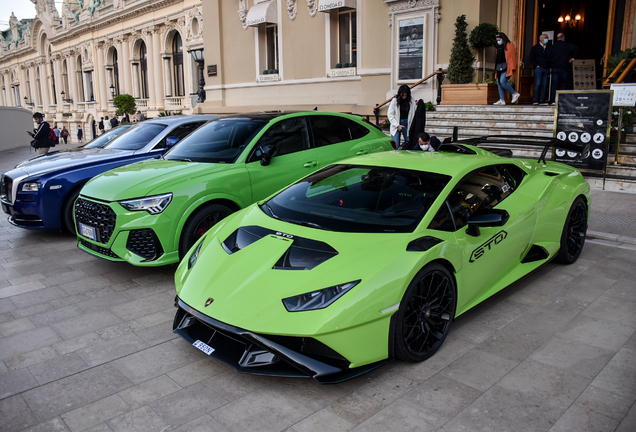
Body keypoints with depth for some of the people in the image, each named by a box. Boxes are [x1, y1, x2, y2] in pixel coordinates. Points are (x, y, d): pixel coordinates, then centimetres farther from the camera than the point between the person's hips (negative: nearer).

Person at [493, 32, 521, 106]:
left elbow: (512, 57, -9)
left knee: (502, 82, -20)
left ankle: (515, 93, -4)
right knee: (499, 84, 2)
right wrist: (497, 69, 12)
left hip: (506, 68, -8)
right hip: (500, 68, 8)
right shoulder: (499, 47, 21)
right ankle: (502, 100, 2)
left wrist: (512, 68, -17)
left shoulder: (509, 45, -2)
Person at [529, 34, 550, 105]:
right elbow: (531, 58, -1)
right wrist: (536, 65, -10)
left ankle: (542, 100, 3)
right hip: (538, 68, -5)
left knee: (544, 85, 2)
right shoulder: (535, 48, 5)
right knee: (537, 84, -11)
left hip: (546, 69, 5)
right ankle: (535, 100, -9)